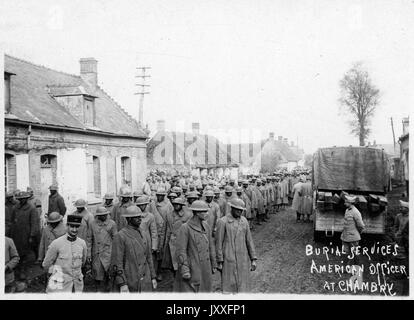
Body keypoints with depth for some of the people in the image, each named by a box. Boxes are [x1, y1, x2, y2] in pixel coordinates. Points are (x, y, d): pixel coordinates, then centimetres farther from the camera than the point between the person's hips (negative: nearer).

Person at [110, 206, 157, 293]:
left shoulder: (142, 235, 11)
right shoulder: (120, 236, -11)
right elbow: (117, 262, -14)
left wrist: (153, 277, 13)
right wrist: (122, 284, -18)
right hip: (128, 284, -6)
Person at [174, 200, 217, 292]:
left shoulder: (206, 226, 6)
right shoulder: (185, 228, -13)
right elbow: (181, 251, -14)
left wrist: (214, 264, 15)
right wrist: (184, 270, -16)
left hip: (205, 269, 6)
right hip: (192, 269, -6)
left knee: (205, 290, 11)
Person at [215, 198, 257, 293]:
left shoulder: (244, 221, 7)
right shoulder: (223, 222, -9)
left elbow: (249, 240, 9)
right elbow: (219, 243, -7)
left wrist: (253, 260, 5)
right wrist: (219, 262, -8)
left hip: (243, 259, 5)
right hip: (228, 259, -4)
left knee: (242, 286, 7)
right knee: (229, 287, 0)